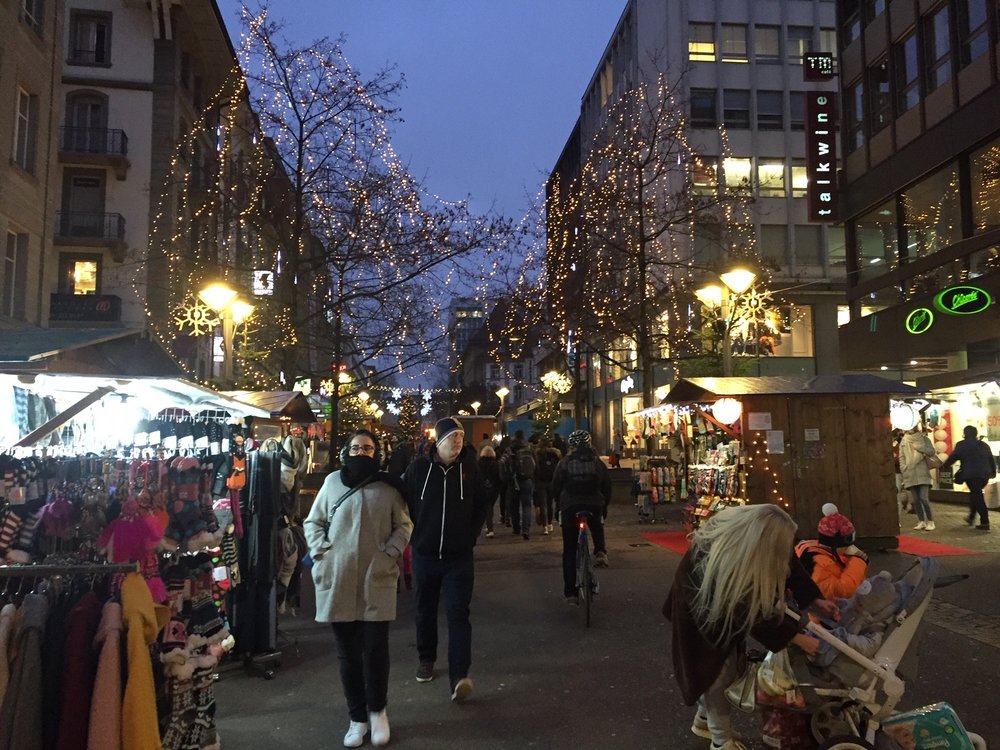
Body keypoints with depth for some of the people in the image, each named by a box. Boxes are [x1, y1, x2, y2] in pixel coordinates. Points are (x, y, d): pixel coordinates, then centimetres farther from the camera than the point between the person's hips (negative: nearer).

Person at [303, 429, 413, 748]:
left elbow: (403, 525, 7)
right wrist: (321, 553, -3)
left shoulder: (388, 486, 2)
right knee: (347, 652, 9)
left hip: (377, 580, -1)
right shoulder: (333, 482, 3)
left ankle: (377, 711, 24)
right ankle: (357, 718, 23)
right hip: (337, 580, 1)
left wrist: (389, 554, -5)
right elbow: (313, 522, 10)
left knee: (375, 649, 1)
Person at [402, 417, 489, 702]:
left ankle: (459, 677, -10)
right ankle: (426, 659, 35)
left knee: (458, 613, -8)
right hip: (424, 554, 1)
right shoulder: (419, 468, -6)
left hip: (459, 556, -1)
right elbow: (403, 502, 6)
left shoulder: (469, 468, -2)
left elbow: (482, 504, 11)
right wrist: (414, 534, 4)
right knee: (425, 610, 15)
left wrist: (471, 534, 5)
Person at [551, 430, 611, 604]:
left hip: (569, 506, -1)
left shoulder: (564, 462, 5)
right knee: (597, 527, 36)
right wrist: (604, 506, 24)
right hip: (594, 505, 1)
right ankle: (600, 552, 8)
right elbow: (607, 487, 11)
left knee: (569, 550, 8)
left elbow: (555, 487, 6)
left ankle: (570, 592, 6)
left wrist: (561, 504, 22)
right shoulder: (597, 462, 9)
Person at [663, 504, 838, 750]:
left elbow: (789, 564, -7)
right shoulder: (717, 565, -44)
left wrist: (814, 599, -11)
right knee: (716, 671, 1)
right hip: (702, 607, -7)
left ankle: (704, 718, 36)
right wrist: (796, 638, -26)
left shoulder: (751, 529, -27)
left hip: (731, 605, 7)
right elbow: (753, 614, -32)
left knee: (730, 664, 16)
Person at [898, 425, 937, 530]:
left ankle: (930, 522, 2)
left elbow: (932, 451, -2)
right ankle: (921, 521, 14)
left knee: (924, 498, -10)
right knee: (916, 500, 5)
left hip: (922, 474, -3)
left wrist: (920, 447, -14)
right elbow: (901, 457, 10)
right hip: (910, 475, 3)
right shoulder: (904, 441, 11)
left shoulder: (924, 438, 6)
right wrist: (904, 469, -1)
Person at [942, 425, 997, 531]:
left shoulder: (962, 445, -4)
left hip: (971, 475, -6)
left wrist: (943, 466, 9)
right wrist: (993, 472, 30)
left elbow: (953, 457, -4)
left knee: (977, 496, -3)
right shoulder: (984, 445, 14)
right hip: (985, 475, 6)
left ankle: (985, 522, -6)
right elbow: (992, 460, 19)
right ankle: (971, 517, 27)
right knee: (976, 494, 22)